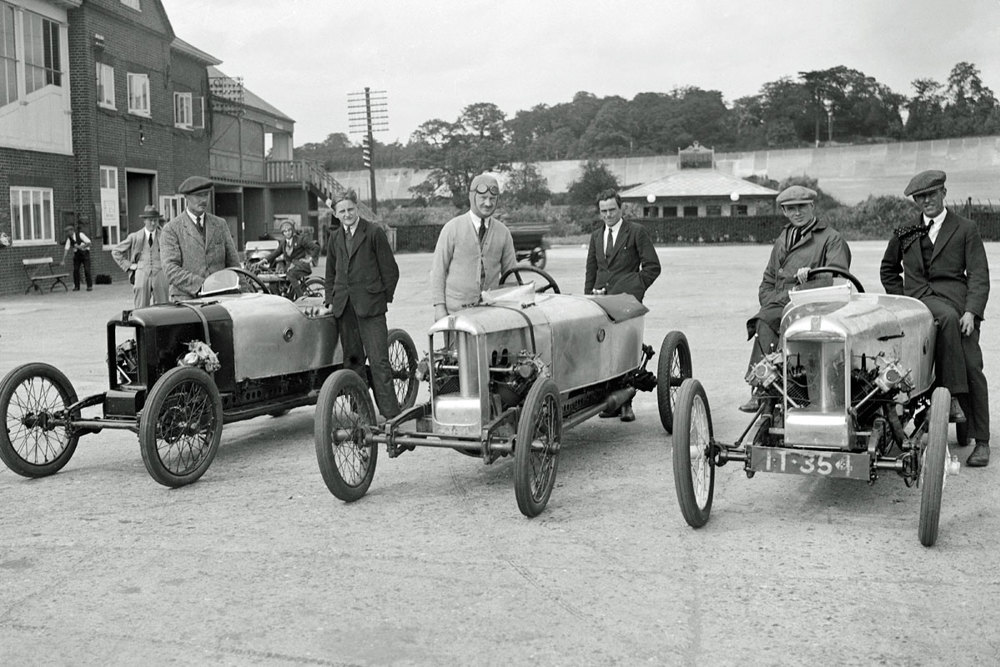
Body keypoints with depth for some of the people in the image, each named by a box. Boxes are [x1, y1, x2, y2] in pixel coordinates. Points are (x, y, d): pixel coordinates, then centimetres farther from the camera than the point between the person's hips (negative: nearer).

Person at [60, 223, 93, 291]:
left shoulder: (80, 235, -11)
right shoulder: (69, 238, 1)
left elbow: (89, 242, -12)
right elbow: (66, 249, -2)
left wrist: (80, 247, -21)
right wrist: (63, 260, -7)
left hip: (85, 253, -4)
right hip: (77, 254, 4)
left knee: (87, 270, -10)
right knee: (75, 270, -3)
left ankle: (90, 286, -2)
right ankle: (76, 286, 5)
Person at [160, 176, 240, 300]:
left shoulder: (220, 225, 16)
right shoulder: (171, 229, 3)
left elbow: (233, 263, 17)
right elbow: (171, 270, -7)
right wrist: (202, 285, -19)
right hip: (186, 299, -3)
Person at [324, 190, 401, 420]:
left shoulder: (374, 233, -1)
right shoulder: (335, 238, 15)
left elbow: (390, 270, 0)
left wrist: (384, 298, -2)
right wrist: (330, 300, 13)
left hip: (370, 305, -5)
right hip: (344, 307, 5)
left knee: (379, 361, -8)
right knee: (352, 360, 7)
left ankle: (390, 413, -6)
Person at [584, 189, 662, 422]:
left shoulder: (637, 232, 4)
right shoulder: (596, 236, 20)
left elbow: (652, 266, 3)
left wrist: (636, 288, -3)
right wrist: (589, 296, 12)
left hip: (627, 298, -5)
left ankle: (626, 403, -8)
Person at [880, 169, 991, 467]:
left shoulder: (965, 229, 10)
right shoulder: (905, 234, 18)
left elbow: (978, 275, 2)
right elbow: (888, 270, 29)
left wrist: (971, 311, -13)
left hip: (956, 299, -1)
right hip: (919, 301, 1)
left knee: (972, 367, -12)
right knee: (947, 317, -35)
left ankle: (981, 441, -3)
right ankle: (952, 396, -33)